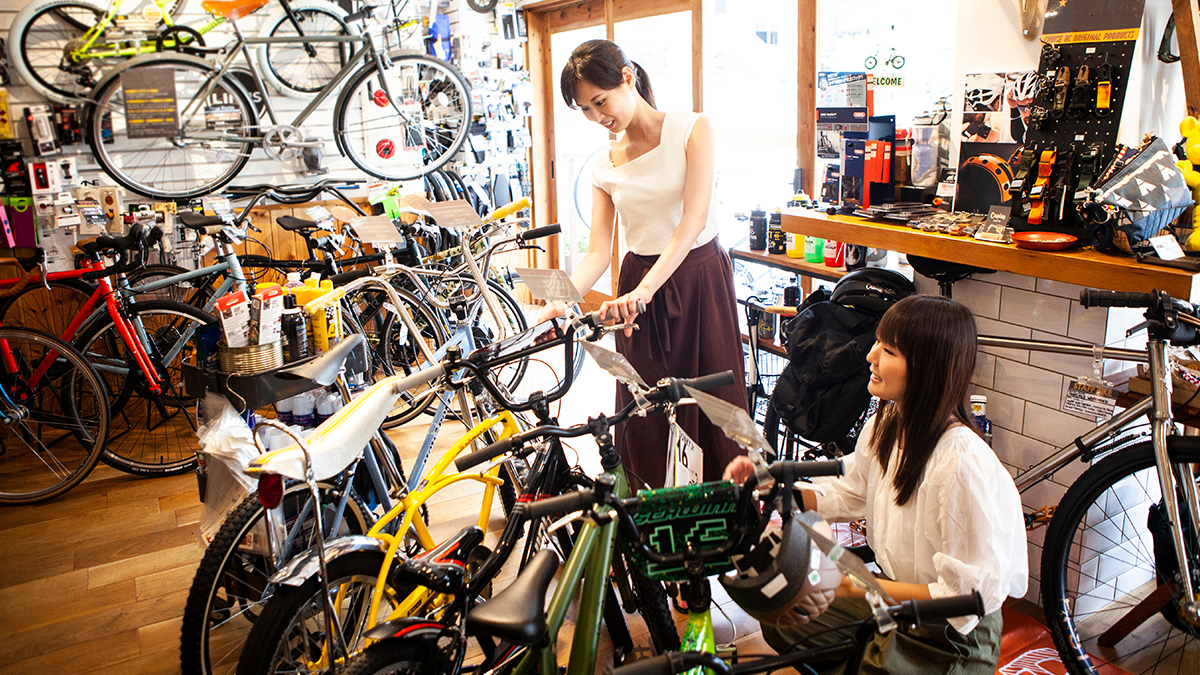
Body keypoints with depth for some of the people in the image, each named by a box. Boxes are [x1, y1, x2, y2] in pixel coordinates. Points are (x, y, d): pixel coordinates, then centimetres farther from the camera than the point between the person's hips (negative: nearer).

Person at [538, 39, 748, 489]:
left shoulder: (691, 129, -6)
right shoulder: (604, 168, 5)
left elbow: (693, 220, -18)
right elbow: (598, 252, -2)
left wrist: (645, 289, -31)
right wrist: (561, 299, -22)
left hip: (700, 280, -3)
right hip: (637, 287, 3)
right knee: (644, 411, 5)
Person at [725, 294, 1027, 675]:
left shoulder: (963, 464, -31)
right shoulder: (886, 423, -6)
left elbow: (970, 594, -25)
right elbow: (849, 495, 9)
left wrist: (860, 586, -25)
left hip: (948, 643, -7)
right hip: (891, 596, 7)